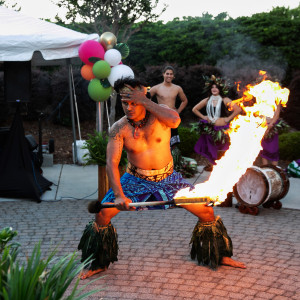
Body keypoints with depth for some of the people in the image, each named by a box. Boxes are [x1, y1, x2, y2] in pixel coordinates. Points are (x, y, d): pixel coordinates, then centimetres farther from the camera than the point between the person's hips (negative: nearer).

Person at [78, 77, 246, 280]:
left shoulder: (159, 112, -13)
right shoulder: (119, 128, -13)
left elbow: (175, 120, -38)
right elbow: (112, 163, -19)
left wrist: (145, 101, -35)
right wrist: (119, 195, -32)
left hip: (167, 178, 0)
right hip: (136, 179, 0)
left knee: (206, 211, -3)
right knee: (103, 213, -13)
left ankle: (220, 256, 23)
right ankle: (99, 264, 10)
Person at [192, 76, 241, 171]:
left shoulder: (225, 100, -3)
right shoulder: (207, 101, 6)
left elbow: (238, 109, -8)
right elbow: (194, 109, 14)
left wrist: (228, 118, -9)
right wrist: (203, 117, 4)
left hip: (221, 128, -2)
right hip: (209, 128, 3)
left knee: (221, 148, 0)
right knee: (210, 148, 3)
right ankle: (210, 164, 17)